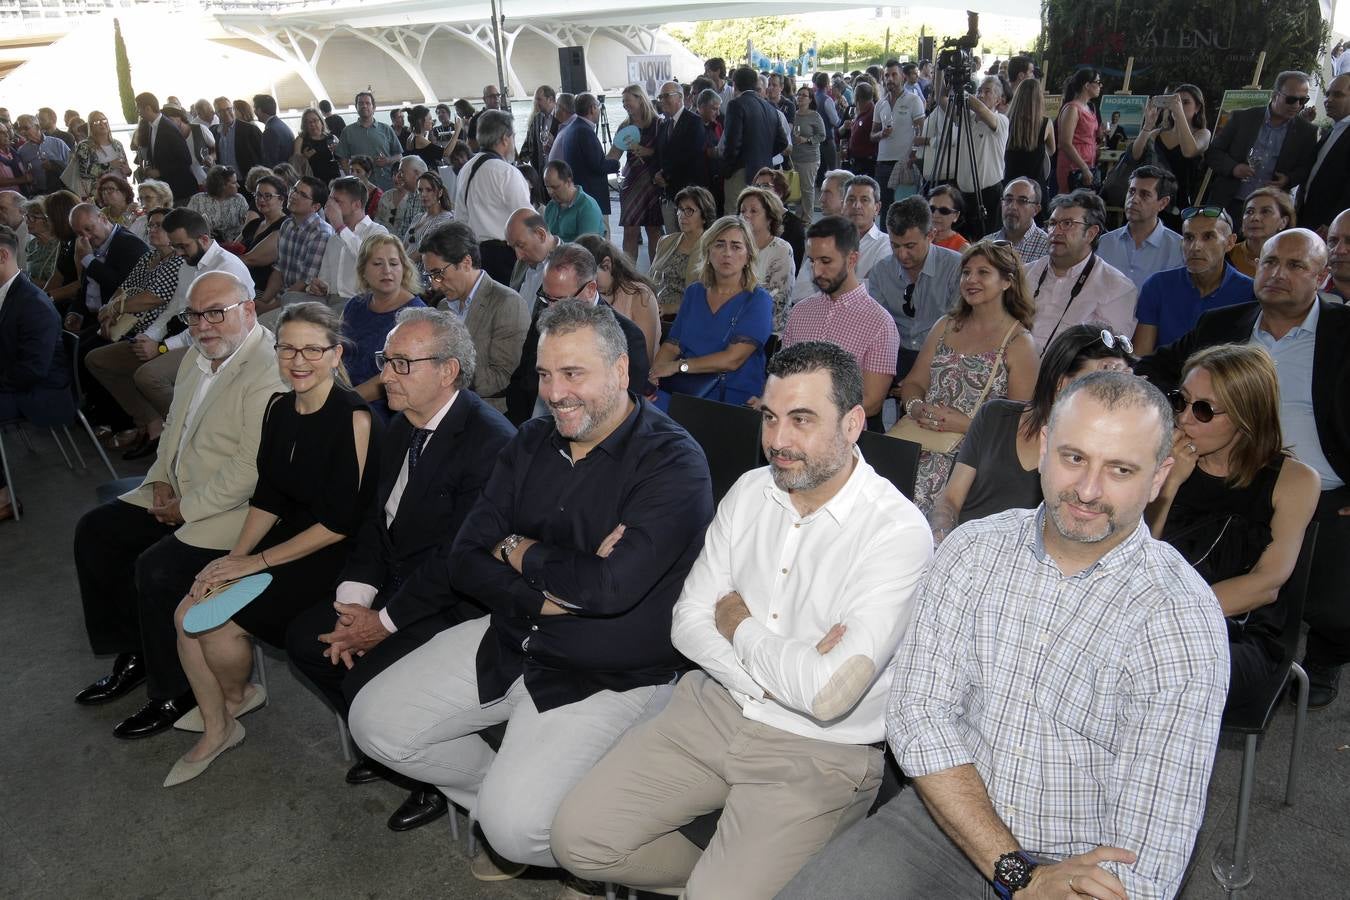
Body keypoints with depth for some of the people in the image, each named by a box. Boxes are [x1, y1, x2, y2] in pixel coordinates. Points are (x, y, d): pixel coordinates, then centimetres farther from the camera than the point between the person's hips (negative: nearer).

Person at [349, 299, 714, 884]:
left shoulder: (672, 463, -16)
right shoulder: (533, 442, 5)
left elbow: (610, 586, -29)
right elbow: (465, 560, 0)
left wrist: (518, 551, -11)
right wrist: (550, 589, -18)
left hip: (612, 675, -7)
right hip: (511, 638, 7)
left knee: (514, 825, -21)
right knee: (376, 722, 3)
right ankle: (504, 791, 22)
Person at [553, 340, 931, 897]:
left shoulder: (897, 532, -19)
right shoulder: (751, 491, 2)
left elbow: (828, 693, -28)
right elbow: (688, 622, 1)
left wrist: (739, 626, -10)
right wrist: (775, 676, -15)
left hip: (819, 753, -5)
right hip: (715, 706, 6)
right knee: (578, 838, -3)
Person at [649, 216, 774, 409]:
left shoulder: (758, 300, -1)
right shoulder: (694, 292, 18)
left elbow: (732, 359, -11)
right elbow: (671, 346, 12)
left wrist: (679, 366, -10)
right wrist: (652, 375, -9)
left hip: (732, 398, -5)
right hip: (682, 390, 5)